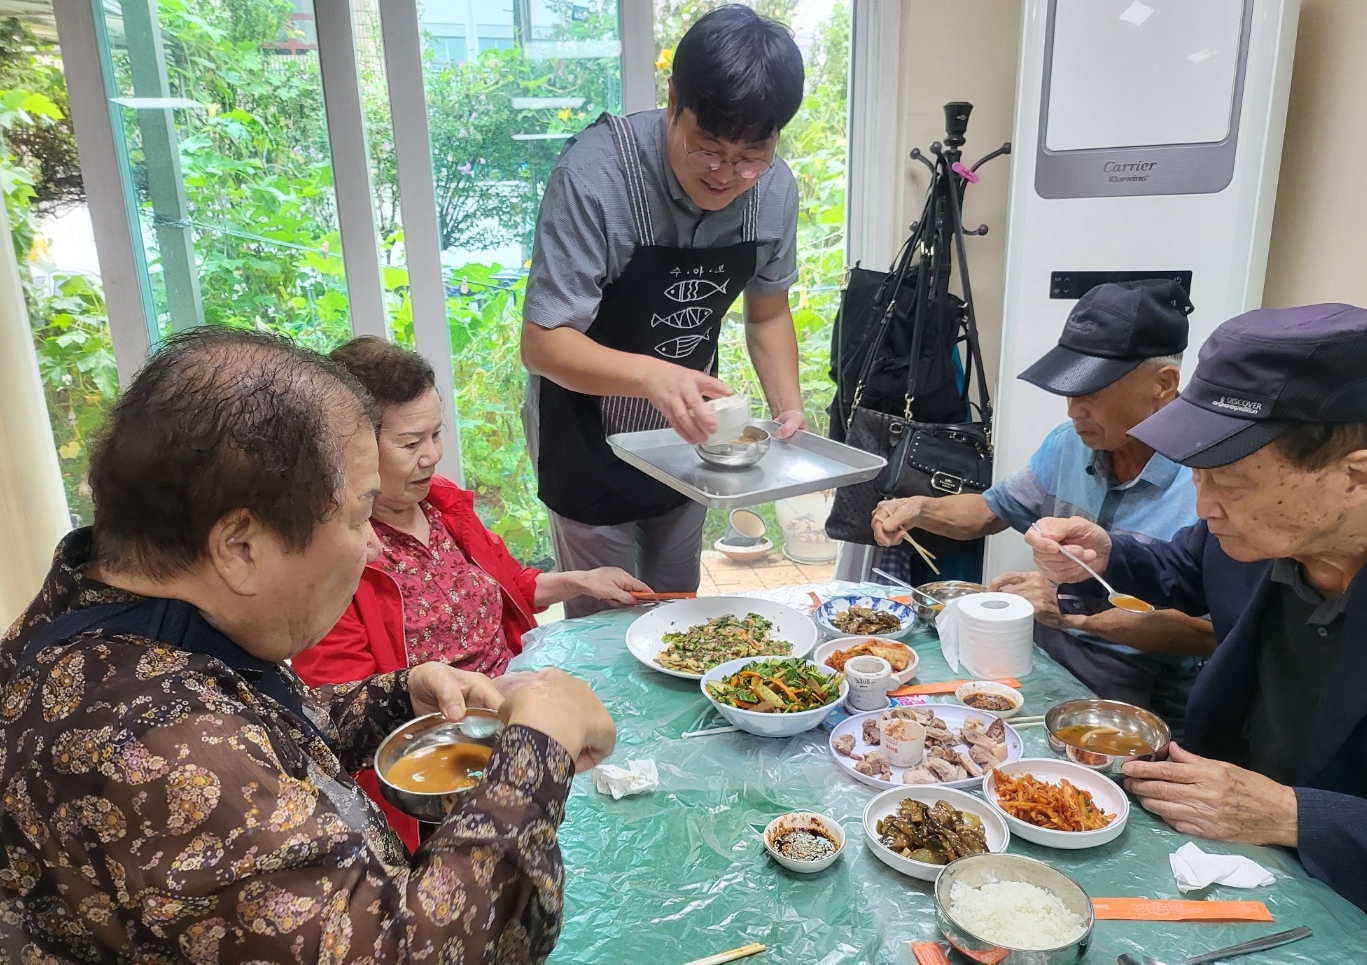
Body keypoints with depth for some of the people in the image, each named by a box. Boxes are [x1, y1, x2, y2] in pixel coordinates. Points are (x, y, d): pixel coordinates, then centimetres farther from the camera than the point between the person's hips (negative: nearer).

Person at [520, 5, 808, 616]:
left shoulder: (774, 188, -13)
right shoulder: (595, 174, -29)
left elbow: (767, 312, 2)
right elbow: (543, 343, -30)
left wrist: (787, 410, -14)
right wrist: (649, 375, -47)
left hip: (684, 426, 5)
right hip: (588, 436, -5)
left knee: (678, 612, 21)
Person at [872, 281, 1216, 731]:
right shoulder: (1067, 445, 1)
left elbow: (1211, 633, -22)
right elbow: (991, 510, 15)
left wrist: (1075, 614, -27)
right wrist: (920, 508, -3)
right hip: (1043, 656, 6)